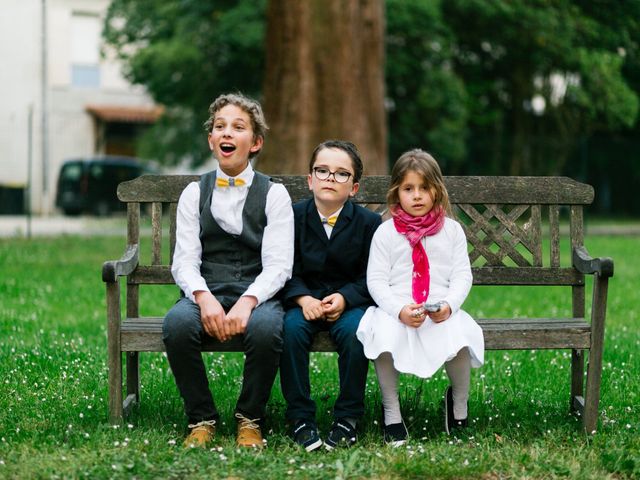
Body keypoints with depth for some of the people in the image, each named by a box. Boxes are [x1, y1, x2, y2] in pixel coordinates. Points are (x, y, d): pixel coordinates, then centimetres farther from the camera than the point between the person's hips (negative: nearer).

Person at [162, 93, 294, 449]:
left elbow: (278, 265, -5)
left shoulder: (274, 194, 5)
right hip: (206, 294, 2)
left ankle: (250, 420, -11)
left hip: (257, 294, -1)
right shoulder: (195, 193, 12)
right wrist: (204, 298, -21)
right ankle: (202, 419, -12)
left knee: (266, 328, -36)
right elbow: (185, 260, 1)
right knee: (177, 325, -33)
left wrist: (247, 303, -24)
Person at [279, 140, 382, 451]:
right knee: (292, 328, -30)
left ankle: (347, 418, -16)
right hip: (304, 300, 1)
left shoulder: (369, 222, -1)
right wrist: (303, 299, -20)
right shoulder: (294, 216, 0)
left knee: (354, 330, -32)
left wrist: (344, 297, -19)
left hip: (350, 301, -1)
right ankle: (300, 417, -19)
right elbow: (288, 271, -1)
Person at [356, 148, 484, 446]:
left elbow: (462, 276, 6)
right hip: (395, 311, 0)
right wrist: (400, 310, -18)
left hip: (442, 312, 1)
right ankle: (391, 413, -13)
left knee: (459, 337, -29)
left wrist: (449, 305, -15)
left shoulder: (451, 230, 11)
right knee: (384, 336, -32)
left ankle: (459, 403, 3)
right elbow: (376, 280, 0)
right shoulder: (386, 232, 7)